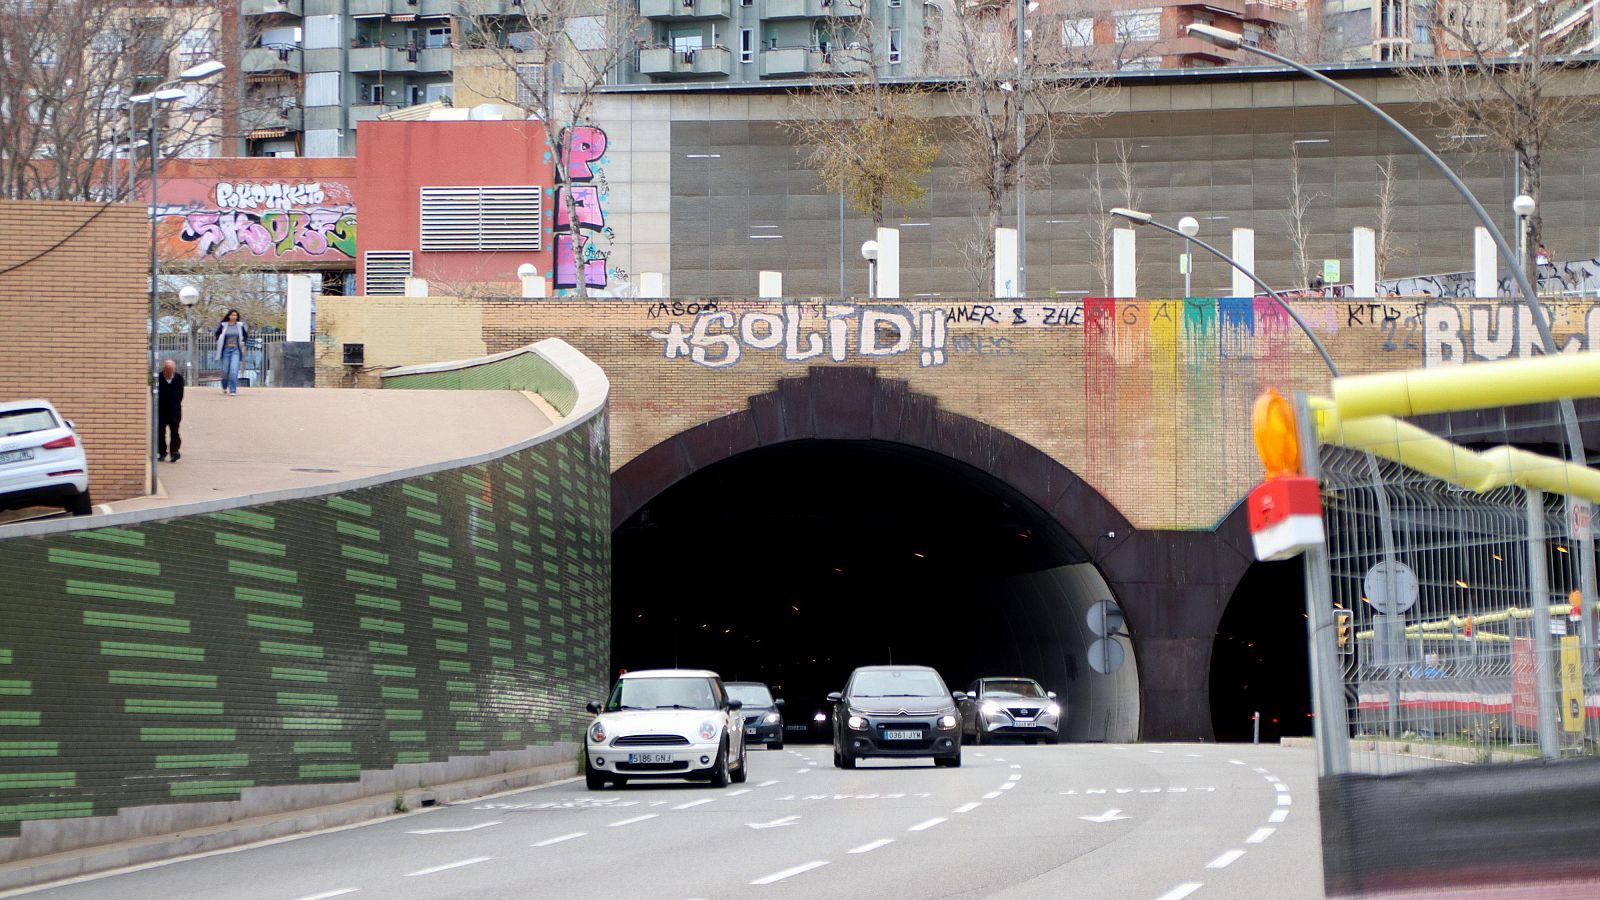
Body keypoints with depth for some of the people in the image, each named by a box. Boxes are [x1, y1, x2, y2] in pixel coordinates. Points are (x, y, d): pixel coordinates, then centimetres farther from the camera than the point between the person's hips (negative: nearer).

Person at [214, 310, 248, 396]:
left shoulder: (240, 325, 3)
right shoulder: (223, 325, 1)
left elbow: (246, 335, 18)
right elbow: (216, 334, 14)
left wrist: (243, 342, 3)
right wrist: (220, 342, 1)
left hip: (236, 350, -1)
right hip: (226, 350, 1)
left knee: (234, 370, -16)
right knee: (225, 371, 7)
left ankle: (233, 390, -14)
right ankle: (224, 387, 35)